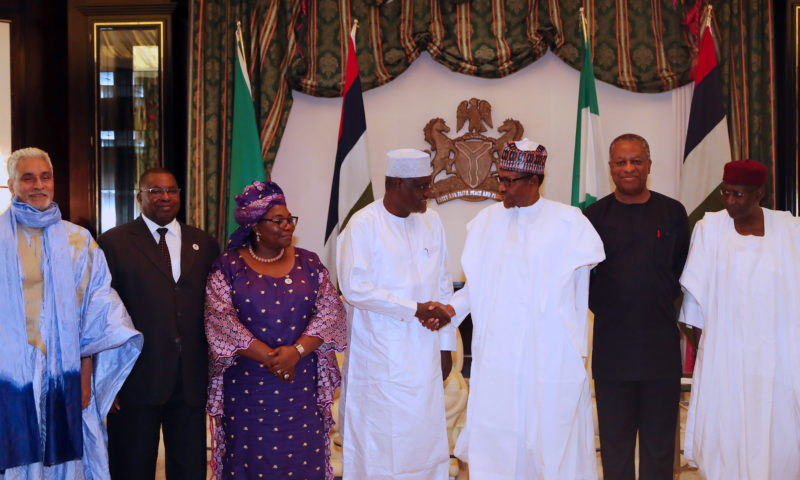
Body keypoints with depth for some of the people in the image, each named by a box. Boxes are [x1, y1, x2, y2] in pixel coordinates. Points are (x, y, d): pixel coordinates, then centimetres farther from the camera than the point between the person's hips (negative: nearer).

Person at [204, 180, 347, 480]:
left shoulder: (308, 263, 8)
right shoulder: (229, 266, 1)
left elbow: (330, 311, 0)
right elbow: (221, 319, -9)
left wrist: (296, 351, -15)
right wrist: (269, 357, -15)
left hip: (302, 383, 2)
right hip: (247, 384, -1)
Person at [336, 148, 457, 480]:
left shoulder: (431, 222, 7)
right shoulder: (363, 225, -9)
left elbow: (443, 285, 10)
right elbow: (355, 288, -17)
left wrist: (446, 344, 8)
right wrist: (414, 309, -15)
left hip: (424, 354, 5)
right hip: (381, 358, -5)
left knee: (426, 437, 9)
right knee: (380, 442, 3)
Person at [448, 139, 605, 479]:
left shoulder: (568, 221, -2)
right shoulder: (487, 221, 6)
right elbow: (476, 284, 10)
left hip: (551, 359, -2)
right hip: (497, 359, 3)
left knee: (552, 437, 4)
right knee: (494, 442, 5)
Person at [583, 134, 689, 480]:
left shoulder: (672, 212, 5)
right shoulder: (594, 215, 2)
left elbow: (685, 270, 11)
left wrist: (662, 300, 0)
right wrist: (601, 306, -3)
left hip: (661, 344, 1)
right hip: (612, 344, -1)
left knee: (659, 442, 9)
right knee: (615, 442, 9)